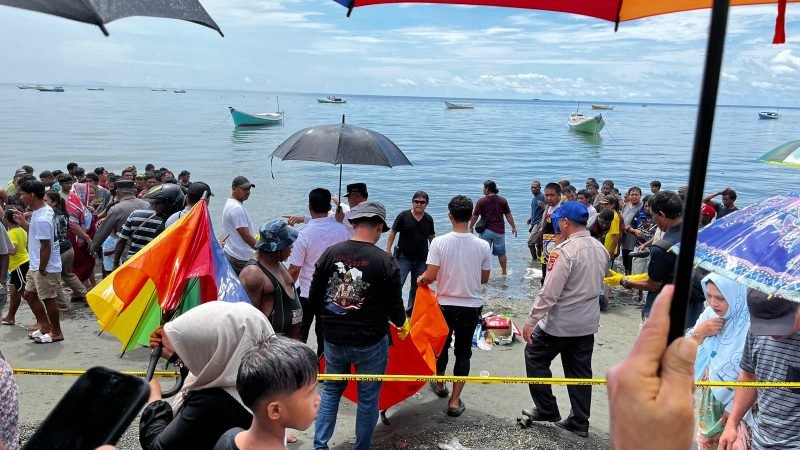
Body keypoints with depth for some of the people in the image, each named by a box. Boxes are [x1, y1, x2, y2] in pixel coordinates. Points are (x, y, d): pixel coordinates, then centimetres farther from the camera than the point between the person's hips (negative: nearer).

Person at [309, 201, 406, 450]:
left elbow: (314, 298, 2)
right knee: (368, 398, 14)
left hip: (333, 339, 3)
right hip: (370, 343, -3)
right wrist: (402, 323, 14)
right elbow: (395, 307, -9)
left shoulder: (330, 253, -6)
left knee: (331, 391, 22)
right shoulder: (385, 262, -16)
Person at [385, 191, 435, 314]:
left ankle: (410, 311, 25)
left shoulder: (429, 219, 5)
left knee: (417, 287, 11)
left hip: (421, 259, 4)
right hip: (403, 257, -4)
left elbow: (432, 237, 14)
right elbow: (392, 232, -2)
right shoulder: (403, 216, -5)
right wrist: (388, 249, -9)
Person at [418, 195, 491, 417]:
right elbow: (484, 279, 0)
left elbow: (430, 276, -17)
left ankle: (440, 384, 43)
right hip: (471, 307, 0)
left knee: (442, 345, 22)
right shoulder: (483, 246, -10)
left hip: (445, 304, 0)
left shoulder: (439, 242, -16)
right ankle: (455, 401, 12)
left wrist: (421, 279, 5)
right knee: (463, 352, 11)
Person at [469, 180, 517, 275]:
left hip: (485, 231, -3)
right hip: (499, 231, 3)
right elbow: (508, 215, 3)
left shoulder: (481, 201, -8)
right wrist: (513, 227, 13)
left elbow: (474, 216, -3)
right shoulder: (502, 200, 0)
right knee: (501, 253, 15)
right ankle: (504, 272, 25)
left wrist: (471, 227, 11)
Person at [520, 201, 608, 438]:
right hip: (588, 322, 7)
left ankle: (547, 410, 19)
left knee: (535, 357, 13)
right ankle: (579, 422, 22)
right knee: (580, 370, 14)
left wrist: (531, 321, -17)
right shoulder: (600, 249, 3)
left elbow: (549, 292, -22)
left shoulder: (565, 251, -22)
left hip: (560, 322, -7)